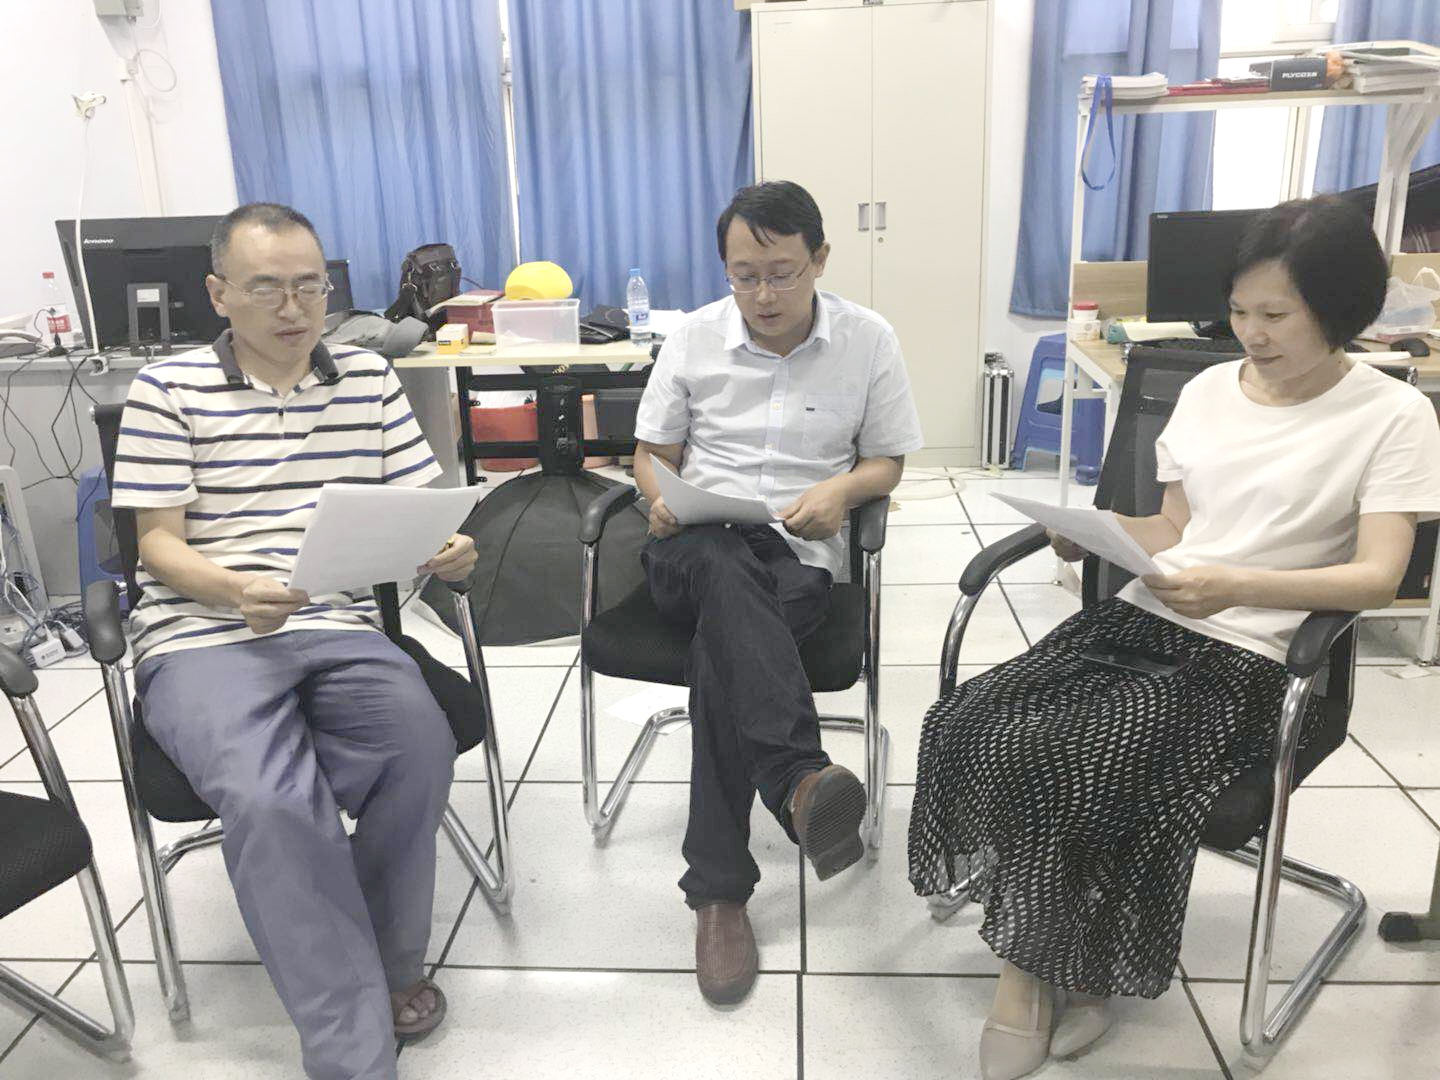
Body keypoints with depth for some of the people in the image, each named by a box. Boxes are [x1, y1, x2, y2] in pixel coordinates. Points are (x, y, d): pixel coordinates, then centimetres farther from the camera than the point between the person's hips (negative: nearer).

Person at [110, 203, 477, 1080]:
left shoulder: (371, 379, 14)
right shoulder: (168, 389, 5)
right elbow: (159, 544, 1)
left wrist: (451, 551, -12)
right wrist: (238, 593, -20)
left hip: (342, 631, 3)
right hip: (203, 640, -2)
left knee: (422, 750, -28)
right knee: (270, 799, -31)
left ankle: (385, 964, 1)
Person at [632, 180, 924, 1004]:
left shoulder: (870, 340, 7)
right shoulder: (694, 337, 10)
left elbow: (887, 463, 12)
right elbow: (652, 452, 17)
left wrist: (842, 489, -11)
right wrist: (663, 495, -8)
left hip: (801, 554, 0)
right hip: (697, 547, 1)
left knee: (720, 650, -34)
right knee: (727, 571, -39)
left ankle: (719, 890, -31)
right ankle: (799, 779, -51)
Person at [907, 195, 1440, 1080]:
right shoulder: (1209, 388, 15)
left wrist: (1239, 587, -26)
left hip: (1244, 658, -5)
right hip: (1140, 619, 6)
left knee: (1059, 767, -27)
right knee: (965, 729, -19)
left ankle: (1064, 965, 3)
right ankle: (1030, 955, -3)